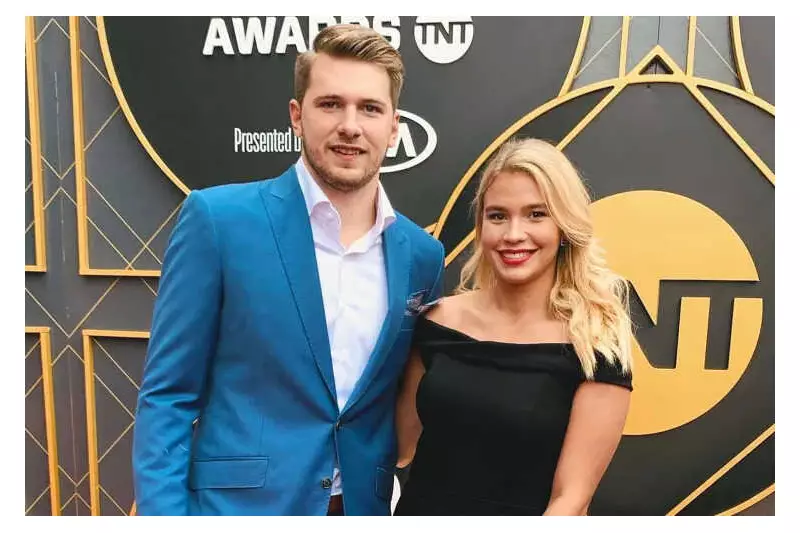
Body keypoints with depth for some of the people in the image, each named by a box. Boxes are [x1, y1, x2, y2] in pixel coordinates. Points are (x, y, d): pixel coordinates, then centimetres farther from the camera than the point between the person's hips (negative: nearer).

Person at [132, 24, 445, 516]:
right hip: (237, 504, -3)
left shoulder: (423, 254, -2)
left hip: (364, 507, 4)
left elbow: (409, 405, 8)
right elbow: (167, 396, -9)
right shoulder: (218, 219, -13)